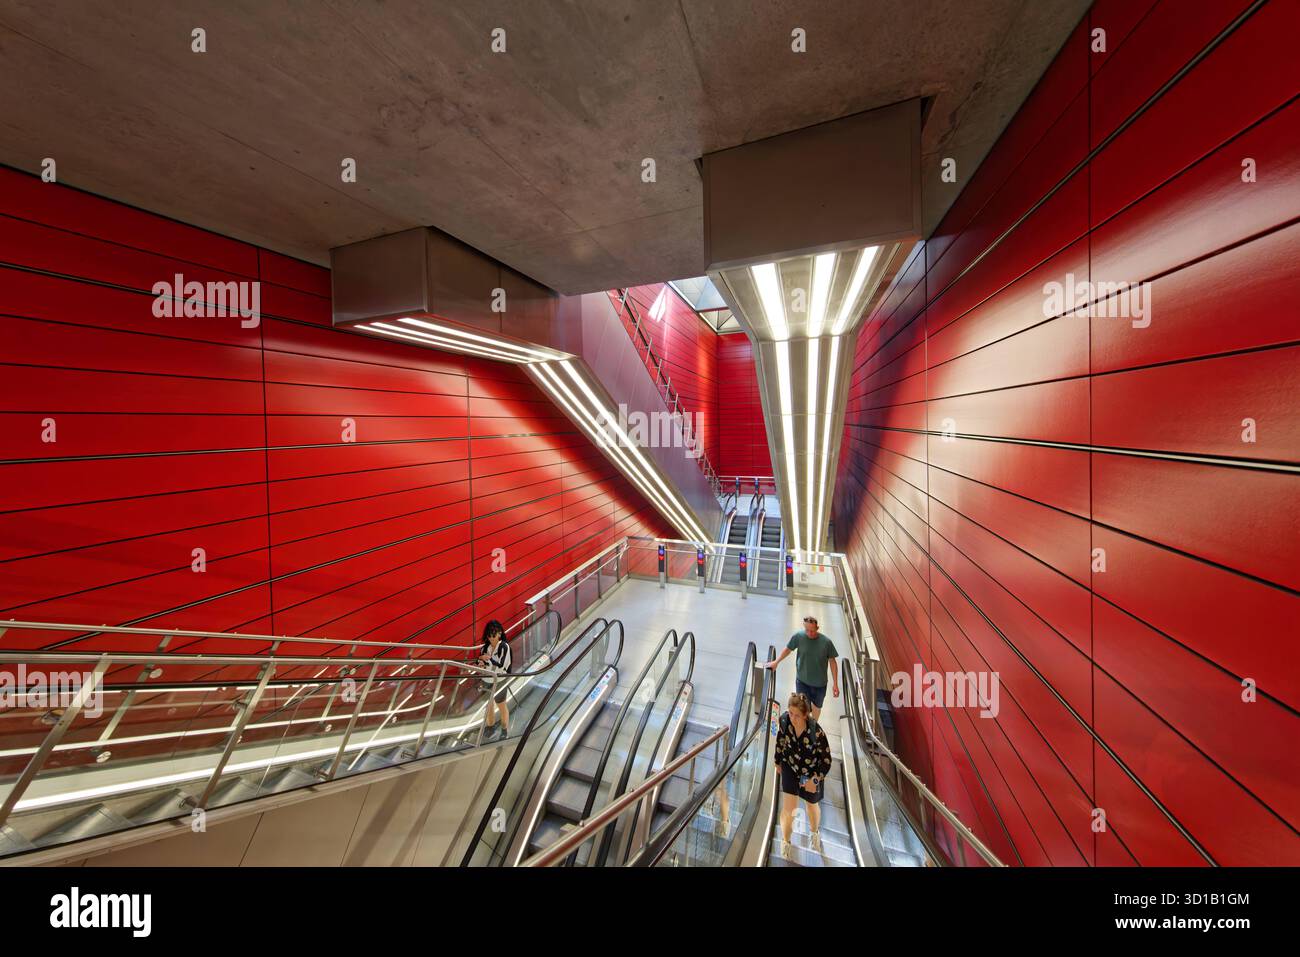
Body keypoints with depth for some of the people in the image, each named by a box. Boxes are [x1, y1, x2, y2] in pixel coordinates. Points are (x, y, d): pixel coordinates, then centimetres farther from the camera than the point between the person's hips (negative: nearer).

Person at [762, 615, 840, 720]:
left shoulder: (826, 642, -20)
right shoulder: (798, 637, -19)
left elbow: (832, 662, -8)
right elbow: (788, 649, -1)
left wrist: (835, 684, -6)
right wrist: (776, 662, 4)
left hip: (820, 683, 1)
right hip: (802, 681, -1)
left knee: (817, 707, 23)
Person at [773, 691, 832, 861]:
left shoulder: (816, 731, -36)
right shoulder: (784, 720, -27)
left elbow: (826, 759, -19)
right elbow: (780, 740, -5)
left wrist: (815, 779, -22)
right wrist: (778, 761, 8)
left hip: (812, 773, -1)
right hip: (791, 767, 1)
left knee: (811, 806, 24)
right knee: (787, 808, 1)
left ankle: (814, 833, 59)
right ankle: (785, 842, 32)